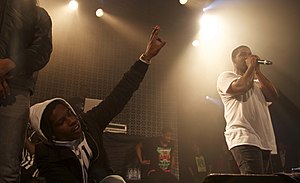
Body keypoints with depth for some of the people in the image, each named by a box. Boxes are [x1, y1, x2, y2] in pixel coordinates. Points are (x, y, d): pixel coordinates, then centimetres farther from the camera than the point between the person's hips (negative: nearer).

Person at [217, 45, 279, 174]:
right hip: (243, 139, -7)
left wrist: (257, 71, 11)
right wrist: (251, 67, 4)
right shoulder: (226, 76, 11)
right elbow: (241, 87, -12)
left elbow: (273, 96, 11)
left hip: (265, 141, 7)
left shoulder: (256, 82, 30)